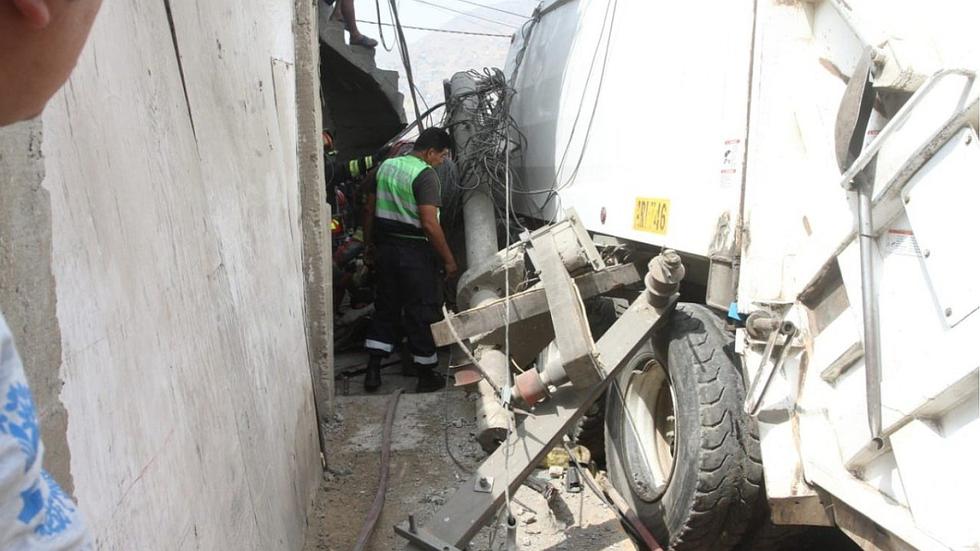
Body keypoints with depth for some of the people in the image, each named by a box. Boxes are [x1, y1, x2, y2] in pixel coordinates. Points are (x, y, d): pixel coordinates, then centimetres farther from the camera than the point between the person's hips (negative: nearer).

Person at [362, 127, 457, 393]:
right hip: (414, 252, -7)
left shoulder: (385, 166, 8)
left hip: (385, 248, 7)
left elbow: (369, 209, 12)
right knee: (420, 313, 4)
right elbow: (429, 224, -22)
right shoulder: (425, 175, -16)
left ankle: (373, 371, 18)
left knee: (386, 307, 16)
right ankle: (426, 376, 16)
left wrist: (370, 244, 21)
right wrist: (448, 259, -14)